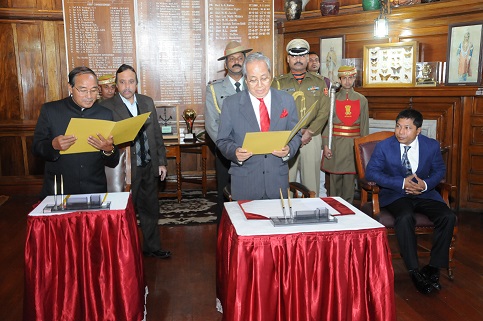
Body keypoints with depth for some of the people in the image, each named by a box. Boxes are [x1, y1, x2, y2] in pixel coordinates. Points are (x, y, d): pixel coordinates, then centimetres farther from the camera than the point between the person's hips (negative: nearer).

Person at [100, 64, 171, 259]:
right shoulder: (107, 107, -9)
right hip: (126, 170, -5)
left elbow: (157, 133, 10)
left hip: (149, 167, 5)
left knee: (151, 210, 17)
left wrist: (161, 162, 9)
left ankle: (152, 247, 34)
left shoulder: (147, 102, 7)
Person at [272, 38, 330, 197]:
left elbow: (324, 111, 3)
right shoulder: (278, 82, 6)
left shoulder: (319, 82, 11)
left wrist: (309, 132, -10)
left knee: (312, 182, 7)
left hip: (312, 138, 2)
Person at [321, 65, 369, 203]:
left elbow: (364, 125, 8)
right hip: (335, 144, -1)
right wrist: (326, 145, -8)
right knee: (334, 177, 3)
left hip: (354, 144, 1)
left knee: (350, 177, 4)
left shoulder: (361, 100, 7)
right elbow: (326, 123, -1)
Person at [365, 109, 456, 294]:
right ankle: (414, 271, -24)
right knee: (405, 217, -35)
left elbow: (440, 170, 13)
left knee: (448, 217, -22)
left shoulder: (432, 146, 2)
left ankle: (433, 268, -9)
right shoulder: (384, 147, -6)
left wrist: (426, 184, -11)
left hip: (425, 193, 3)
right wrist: (402, 183, -19)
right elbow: (371, 172, -10)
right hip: (396, 194, -3)